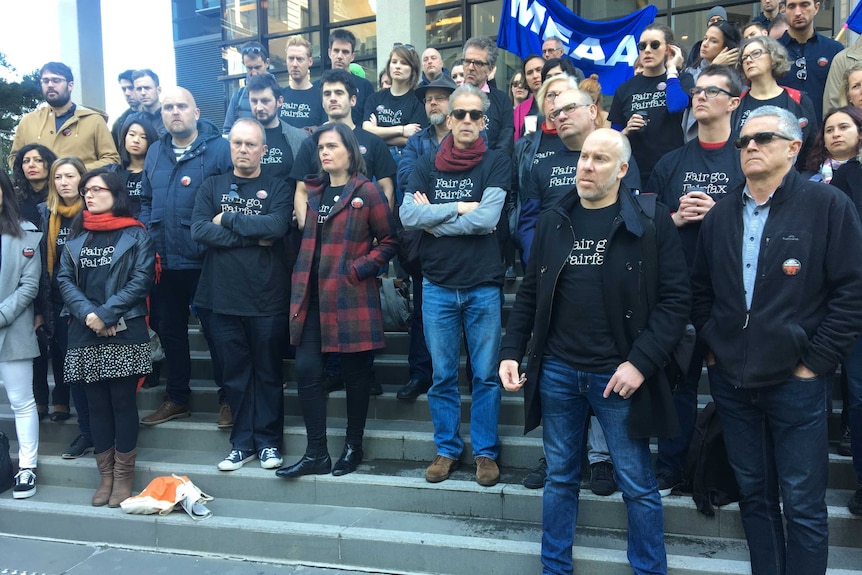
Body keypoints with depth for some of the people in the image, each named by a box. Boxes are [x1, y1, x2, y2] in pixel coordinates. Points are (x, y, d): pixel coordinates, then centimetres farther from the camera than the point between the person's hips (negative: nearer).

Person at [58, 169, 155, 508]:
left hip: (125, 333, -4)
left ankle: (123, 477, 11)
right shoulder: (76, 237, 14)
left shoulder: (136, 235, 1)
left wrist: (106, 314, -15)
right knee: (96, 403, 8)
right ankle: (105, 475, 19)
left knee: (123, 402, 1)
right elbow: (64, 279, 5)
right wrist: (89, 315, -12)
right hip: (85, 335, 4)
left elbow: (141, 280, -8)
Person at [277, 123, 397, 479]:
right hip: (312, 296, 5)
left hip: (351, 297, -5)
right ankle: (316, 454, 10)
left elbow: (389, 241, -3)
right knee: (307, 370, 1)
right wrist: (299, 284, 8)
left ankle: (353, 447, 22)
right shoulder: (312, 192, 15)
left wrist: (359, 269, -12)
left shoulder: (367, 192, -3)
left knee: (354, 372, 6)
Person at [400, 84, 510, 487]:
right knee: (442, 376, 11)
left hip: (484, 286, -2)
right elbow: (407, 215, -9)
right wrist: (458, 208, -13)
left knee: (486, 376, 7)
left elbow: (486, 219, -16)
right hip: (437, 286, 2)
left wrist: (433, 219, -9)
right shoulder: (426, 165, 6)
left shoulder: (495, 164, -1)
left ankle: (486, 452, 22)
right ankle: (447, 449, 26)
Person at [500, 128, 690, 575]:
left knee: (638, 485, 9)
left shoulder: (652, 222, -5)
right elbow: (529, 294, 10)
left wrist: (641, 362, -15)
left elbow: (675, 299, -7)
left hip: (619, 375, -3)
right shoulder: (552, 222, 6)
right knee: (560, 478, 16)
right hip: (556, 372, 3)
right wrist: (510, 352, 2)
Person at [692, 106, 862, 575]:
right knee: (754, 495, 16)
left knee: (802, 504, 5)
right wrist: (711, 346, 6)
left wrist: (816, 361, -11)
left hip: (795, 382, -4)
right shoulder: (720, 216, 9)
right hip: (731, 381, 4)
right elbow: (701, 289, 15)